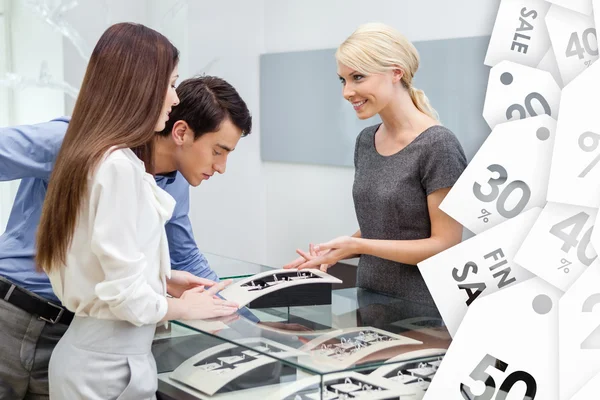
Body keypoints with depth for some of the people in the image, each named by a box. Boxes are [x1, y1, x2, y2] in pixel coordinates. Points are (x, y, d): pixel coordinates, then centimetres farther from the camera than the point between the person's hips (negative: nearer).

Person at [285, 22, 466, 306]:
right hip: (369, 301, 6)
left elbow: (446, 245, -13)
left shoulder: (437, 145, -12)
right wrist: (336, 250, 0)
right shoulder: (365, 141, 9)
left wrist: (356, 245, -18)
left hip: (422, 311, -6)